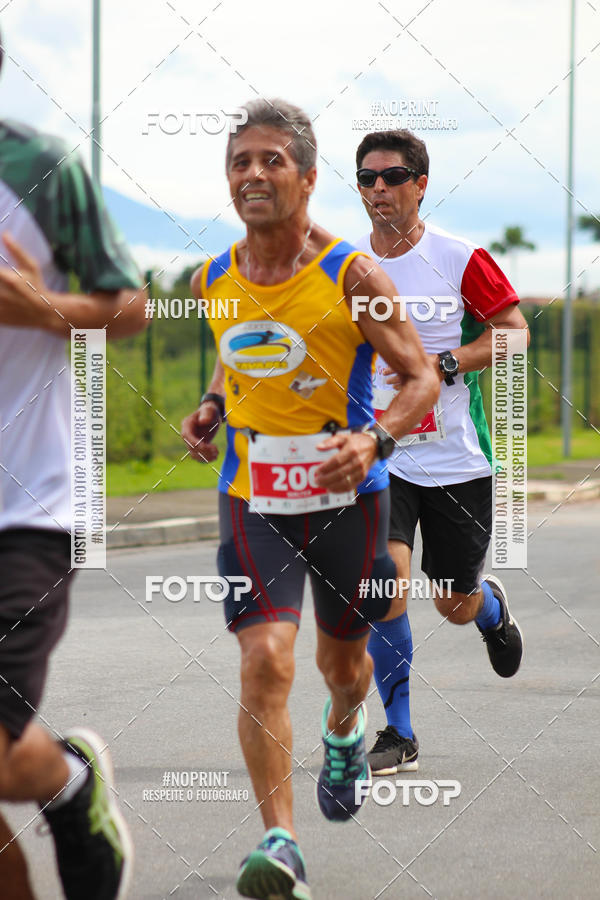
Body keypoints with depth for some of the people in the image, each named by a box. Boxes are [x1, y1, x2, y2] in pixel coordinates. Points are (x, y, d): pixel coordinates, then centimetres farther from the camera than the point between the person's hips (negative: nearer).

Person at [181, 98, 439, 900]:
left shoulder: (350, 275, -12)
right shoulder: (214, 282, 1)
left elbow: (422, 377, -7)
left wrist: (374, 440, -24)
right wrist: (210, 407, 3)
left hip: (346, 498, -1)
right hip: (252, 501, 1)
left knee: (343, 661, 18)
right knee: (265, 662, -17)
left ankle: (343, 735, 54)